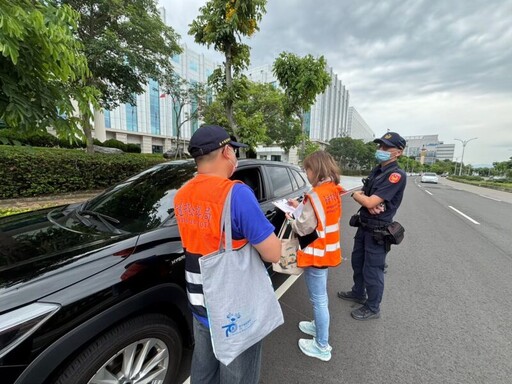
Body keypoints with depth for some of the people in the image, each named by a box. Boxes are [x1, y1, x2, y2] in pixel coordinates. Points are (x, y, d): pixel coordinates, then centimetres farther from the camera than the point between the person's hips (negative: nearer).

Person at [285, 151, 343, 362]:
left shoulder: (316, 195, -25)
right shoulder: (333, 190, 3)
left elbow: (304, 228, -21)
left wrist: (291, 219, -3)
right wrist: (301, 206, 8)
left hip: (317, 253, -9)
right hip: (328, 250, 9)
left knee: (319, 299, 7)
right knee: (320, 296, 26)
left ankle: (322, 346, 24)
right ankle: (319, 326, 46)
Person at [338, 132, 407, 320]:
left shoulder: (396, 175, -20)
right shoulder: (376, 170, 8)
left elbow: (370, 202, -27)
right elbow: (364, 195, 6)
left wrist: (356, 195, -7)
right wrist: (369, 202, -18)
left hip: (378, 230, -8)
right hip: (364, 225, 8)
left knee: (372, 270, 5)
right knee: (357, 261, 21)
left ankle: (373, 308, 26)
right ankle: (358, 293, 43)